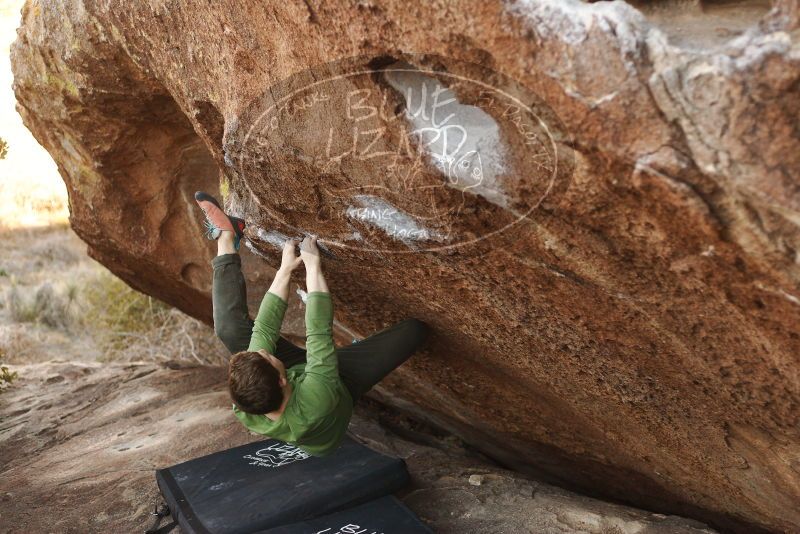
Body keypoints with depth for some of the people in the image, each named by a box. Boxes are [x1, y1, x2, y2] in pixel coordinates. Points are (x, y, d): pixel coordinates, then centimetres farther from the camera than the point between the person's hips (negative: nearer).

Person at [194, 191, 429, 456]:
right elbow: (319, 331, -38)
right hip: (343, 381, -2)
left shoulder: (245, 411, -35)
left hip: (295, 367, 2)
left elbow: (263, 330, -26)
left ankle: (225, 239, 7)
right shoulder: (317, 401, -48)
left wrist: (285, 269, -20)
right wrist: (313, 265, -30)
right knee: (415, 329, -12)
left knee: (231, 327, -10)